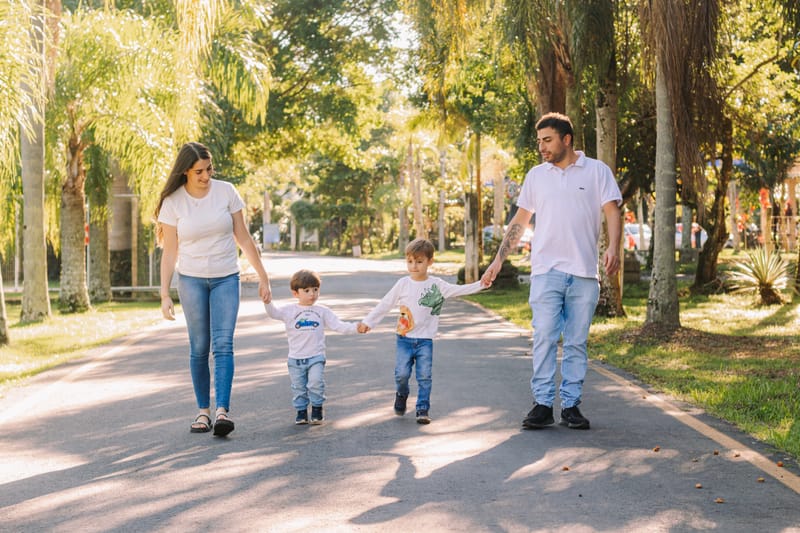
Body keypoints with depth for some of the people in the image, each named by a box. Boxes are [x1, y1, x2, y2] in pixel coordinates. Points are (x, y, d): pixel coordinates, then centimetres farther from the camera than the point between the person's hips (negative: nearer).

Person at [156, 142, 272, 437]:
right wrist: (165, 295, -4)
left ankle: (222, 410, -18)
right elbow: (169, 252, -1)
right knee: (199, 348, 3)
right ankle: (203, 410, 11)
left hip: (226, 278, 0)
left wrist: (262, 276, 3)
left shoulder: (226, 192, -3)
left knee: (223, 344, -11)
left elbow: (243, 238, 3)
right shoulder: (173, 202, -5)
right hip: (191, 279, 0)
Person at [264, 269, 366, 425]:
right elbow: (273, 312, -13)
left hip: (316, 357, -1)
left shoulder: (322, 311, 4)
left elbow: (338, 325, 2)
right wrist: (267, 301, -33)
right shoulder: (289, 311, 1)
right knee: (298, 388, 6)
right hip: (296, 359, 1)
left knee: (316, 383, -15)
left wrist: (355, 327, -11)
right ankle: (301, 412, 22)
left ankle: (317, 409, 4)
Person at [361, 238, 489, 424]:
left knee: (425, 376, -4)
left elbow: (459, 290, -2)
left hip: (425, 339, 0)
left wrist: (480, 284, -14)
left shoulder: (437, 285, 1)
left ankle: (423, 410, 5)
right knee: (402, 374, -6)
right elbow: (384, 305, 5)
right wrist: (368, 322, 4)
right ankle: (401, 395, 25)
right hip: (404, 338, 0)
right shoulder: (403, 284, 0)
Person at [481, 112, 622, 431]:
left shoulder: (597, 171, 5)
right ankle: (543, 404, -4)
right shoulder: (536, 175, 13)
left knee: (577, 342, 4)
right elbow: (520, 220, 17)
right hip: (546, 270, 1)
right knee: (544, 338, -7)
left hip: (584, 272, -1)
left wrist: (613, 248, -18)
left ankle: (571, 405, 9)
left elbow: (612, 212, -1)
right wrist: (498, 260, 13)